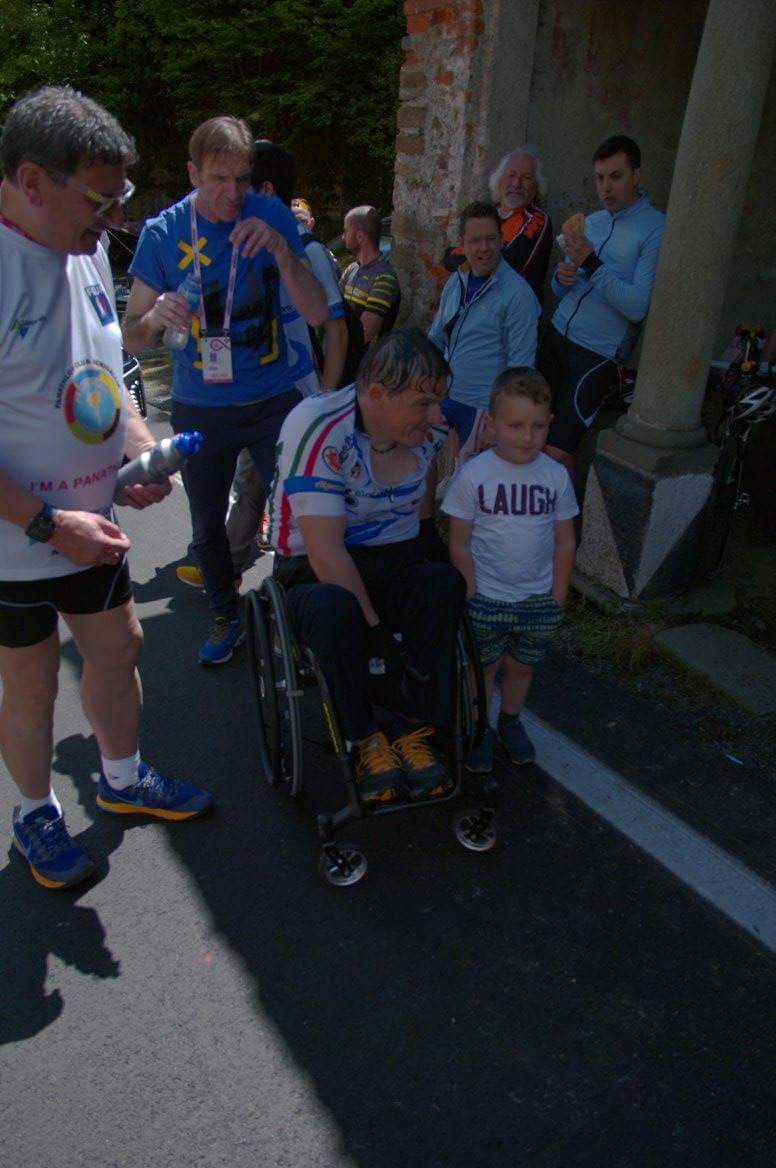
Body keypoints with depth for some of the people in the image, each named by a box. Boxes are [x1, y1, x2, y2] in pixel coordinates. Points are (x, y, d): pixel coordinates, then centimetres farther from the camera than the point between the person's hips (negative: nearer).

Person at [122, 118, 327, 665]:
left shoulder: (271, 215, -7)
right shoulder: (163, 233, -7)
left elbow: (317, 313, -12)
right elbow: (132, 338, -6)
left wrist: (280, 248, -27)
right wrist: (156, 317, -29)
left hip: (274, 401, -1)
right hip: (200, 409, 1)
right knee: (208, 528, 14)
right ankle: (227, 617, 37)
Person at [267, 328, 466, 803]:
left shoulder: (427, 427, -1)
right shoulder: (318, 429, -20)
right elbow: (325, 551, -23)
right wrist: (372, 623, -20)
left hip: (398, 565, 5)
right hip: (317, 572, -4)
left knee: (447, 584, -28)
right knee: (332, 608, -38)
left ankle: (417, 732, -16)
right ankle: (366, 741, -16)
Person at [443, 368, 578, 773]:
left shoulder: (556, 476, -5)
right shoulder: (474, 474, -14)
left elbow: (564, 542, 3)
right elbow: (460, 542, -9)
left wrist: (557, 597, 1)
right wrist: (472, 593, -10)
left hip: (538, 600, 3)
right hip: (486, 599, -3)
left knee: (522, 666, 20)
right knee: (484, 668, 12)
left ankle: (510, 721, 43)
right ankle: (479, 729, 34)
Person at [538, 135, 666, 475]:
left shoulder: (657, 230, -9)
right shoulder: (591, 221, 12)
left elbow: (638, 307, -18)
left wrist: (591, 265, -23)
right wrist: (562, 278, -7)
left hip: (599, 353, -6)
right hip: (557, 335, 6)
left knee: (557, 451, -11)